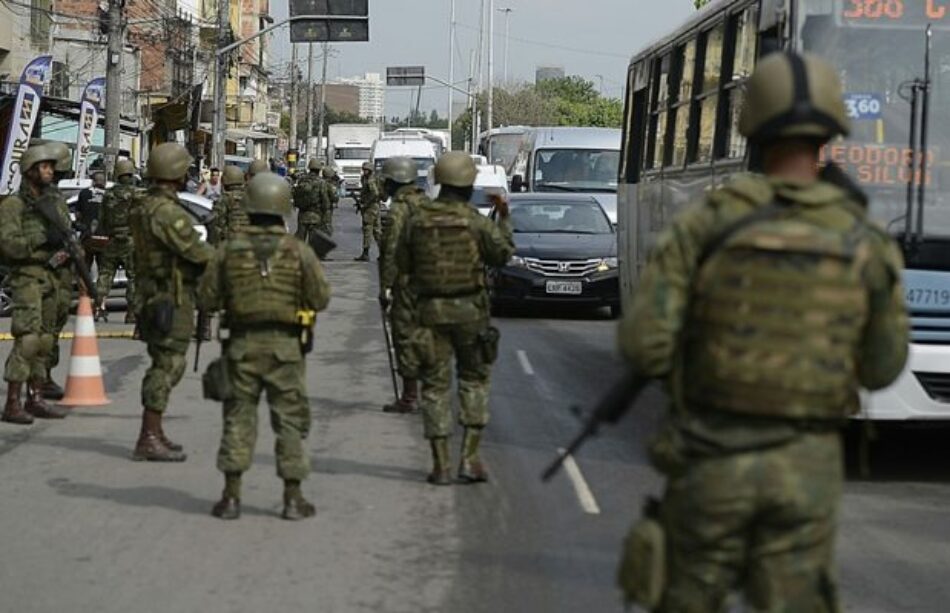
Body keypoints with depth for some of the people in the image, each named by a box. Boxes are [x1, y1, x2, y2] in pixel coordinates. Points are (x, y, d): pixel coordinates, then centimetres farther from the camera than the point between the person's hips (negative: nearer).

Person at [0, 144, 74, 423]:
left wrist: (66, 251, -7)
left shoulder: (57, 202, 14)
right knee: (27, 339, -15)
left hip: (51, 277, 7)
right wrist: (42, 238, -23)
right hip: (27, 277, -7)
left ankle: (35, 398, 17)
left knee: (45, 340, 9)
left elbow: (68, 236, 16)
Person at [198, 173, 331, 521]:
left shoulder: (230, 249, -2)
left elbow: (207, 299, 1)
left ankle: (231, 496, 7)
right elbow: (320, 298, -5)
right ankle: (293, 498, 8)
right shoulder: (298, 251, -6)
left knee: (238, 416, 9)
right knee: (289, 418, 7)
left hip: (242, 344, 1)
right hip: (285, 346, -1)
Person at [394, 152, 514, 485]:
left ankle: (440, 465, 3)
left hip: (430, 310, 1)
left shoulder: (416, 220, -3)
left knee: (435, 385, 7)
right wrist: (503, 220, 17)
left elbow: (402, 263, 4)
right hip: (470, 309, -1)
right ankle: (469, 457, 4)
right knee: (475, 380, 12)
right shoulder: (475, 221, -9)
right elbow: (502, 253, 3)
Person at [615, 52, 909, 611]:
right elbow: (880, 369, 6)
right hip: (806, 468, 0)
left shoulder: (703, 225, -8)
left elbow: (644, 345, -11)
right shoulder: (866, 241, -4)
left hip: (713, 459, 0)